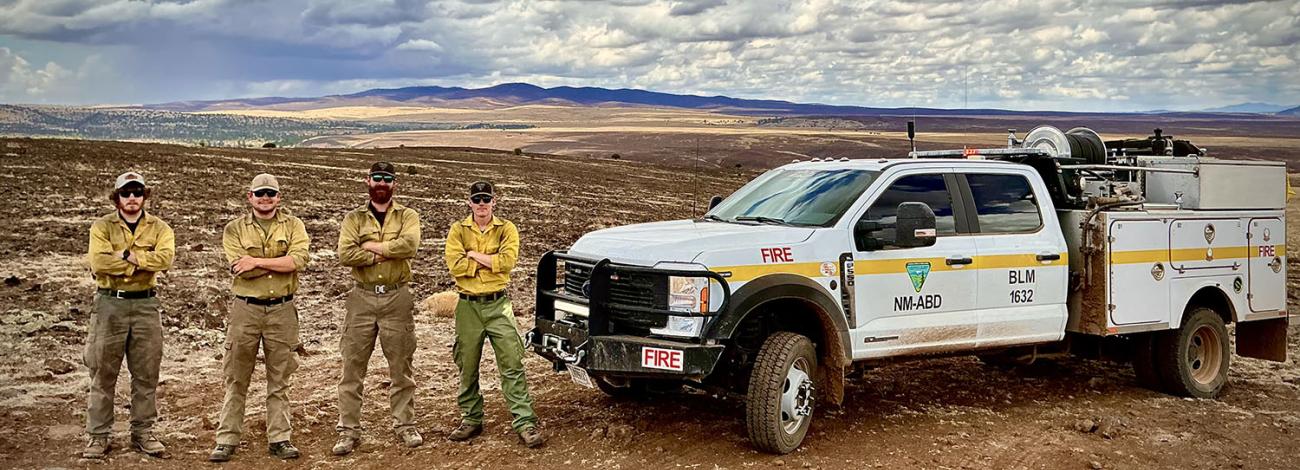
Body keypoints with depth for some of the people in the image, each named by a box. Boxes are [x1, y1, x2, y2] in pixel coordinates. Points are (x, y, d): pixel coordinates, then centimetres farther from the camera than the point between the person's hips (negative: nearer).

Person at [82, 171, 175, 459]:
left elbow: (165, 258, -15)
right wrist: (141, 261, -16)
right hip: (110, 304, -1)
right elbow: (99, 263, -16)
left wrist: (125, 255, -16)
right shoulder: (102, 227, 2)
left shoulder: (159, 228, 5)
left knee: (146, 374, 7)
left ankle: (142, 433, 18)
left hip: (145, 305, 1)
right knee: (103, 373, 4)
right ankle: (99, 436, 14)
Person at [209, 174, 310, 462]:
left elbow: (300, 259, -15)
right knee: (236, 379, 6)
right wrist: (281, 262, -14)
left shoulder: (293, 226, 4)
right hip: (245, 309, 0)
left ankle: (280, 439, 16)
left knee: (279, 380, 8)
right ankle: (227, 440, 14)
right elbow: (238, 268, -13)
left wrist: (257, 261, -16)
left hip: (282, 310, 0)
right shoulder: (235, 229, 3)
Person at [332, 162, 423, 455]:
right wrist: (385, 254, -12)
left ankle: (405, 425, 20)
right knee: (353, 366, 3)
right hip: (362, 298, 1)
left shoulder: (407, 216, 4)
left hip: (397, 298, -1)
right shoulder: (354, 218, 6)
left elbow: (409, 245, -18)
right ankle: (349, 430, 11)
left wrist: (370, 246, -12)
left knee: (401, 366, 8)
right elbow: (345, 255, -10)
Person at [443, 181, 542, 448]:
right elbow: (455, 264, -13)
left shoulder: (506, 229, 2)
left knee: (512, 364, -5)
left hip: (498, 305, -1)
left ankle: (524, 422, -3)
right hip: (468, 306, 1)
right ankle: (471, 420, 26)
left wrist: (474, 255, -11)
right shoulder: (458, 230, 3)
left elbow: (508, 260, -15)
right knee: (467, 367, 10)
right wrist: (491, 262, -11)